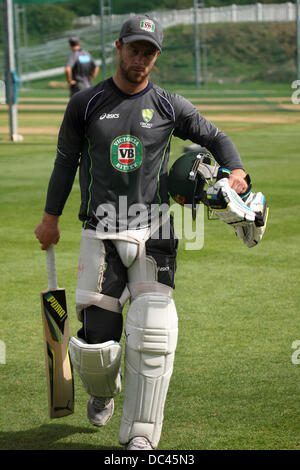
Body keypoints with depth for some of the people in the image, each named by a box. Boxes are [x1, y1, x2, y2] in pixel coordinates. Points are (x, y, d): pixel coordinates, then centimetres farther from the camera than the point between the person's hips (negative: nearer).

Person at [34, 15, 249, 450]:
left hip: (154, 234, 0)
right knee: (95, 340, -3)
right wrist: (50, 217, 17)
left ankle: (140, 434, 0)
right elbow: (66, 161, 14)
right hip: (101, 234, 0)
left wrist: (236, 171, -5)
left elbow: (216, 138, 14)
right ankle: (103, 391, 34)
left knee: (151, 335, -11)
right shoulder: (86, 103, 4)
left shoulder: (169, 106, 4)